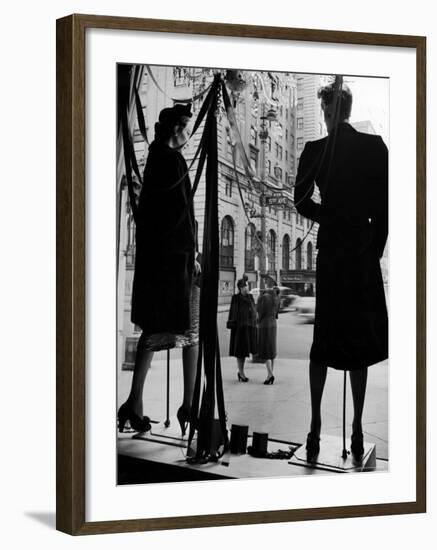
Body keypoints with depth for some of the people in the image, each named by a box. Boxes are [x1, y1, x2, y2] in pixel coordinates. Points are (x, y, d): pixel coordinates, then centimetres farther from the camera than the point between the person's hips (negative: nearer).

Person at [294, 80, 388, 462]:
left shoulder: (315, 150, -6)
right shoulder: (375, 147, -4)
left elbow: (302, 203, -2)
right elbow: (384, 206, -2)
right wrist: (375, 250, 5)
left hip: (329, 250, 0)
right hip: (364, 252, 0)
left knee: (324, 337, 10)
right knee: (359, 339, 7)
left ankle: (316, 429, 9)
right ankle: (357, 431, 7)